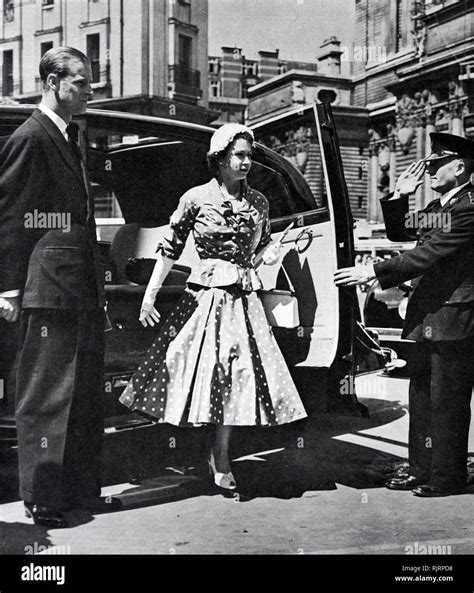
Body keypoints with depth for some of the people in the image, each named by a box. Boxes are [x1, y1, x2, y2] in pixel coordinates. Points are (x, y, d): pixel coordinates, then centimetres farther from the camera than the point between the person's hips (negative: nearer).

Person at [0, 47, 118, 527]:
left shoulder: (68, 140, 20)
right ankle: (42, 498, 8)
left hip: (83, 292, 9)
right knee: (45, 397, -2)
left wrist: (95, 285, 17)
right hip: (48, 291, -9)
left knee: (85, 394, 14)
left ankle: (80, 490, 25)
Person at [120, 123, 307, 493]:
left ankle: (221, 461, 12)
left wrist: (270, 253, -5)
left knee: (237, 377, 0)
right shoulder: (197, 198, -2)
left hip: (245, 300, 3)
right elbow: (170, 249, 0)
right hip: (205, 296, -3)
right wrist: (150, 295, -4)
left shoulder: (258, 202, 8)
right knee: (201, 373, -2)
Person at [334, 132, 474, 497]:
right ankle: (421, 470, 26)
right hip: (429, 316, 10)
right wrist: (400, 196, 7)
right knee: (422, 397, 15)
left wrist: (373, 273, -21)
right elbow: (399, 232, 23)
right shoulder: (440, 206, 14)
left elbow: (429, 255, -22)